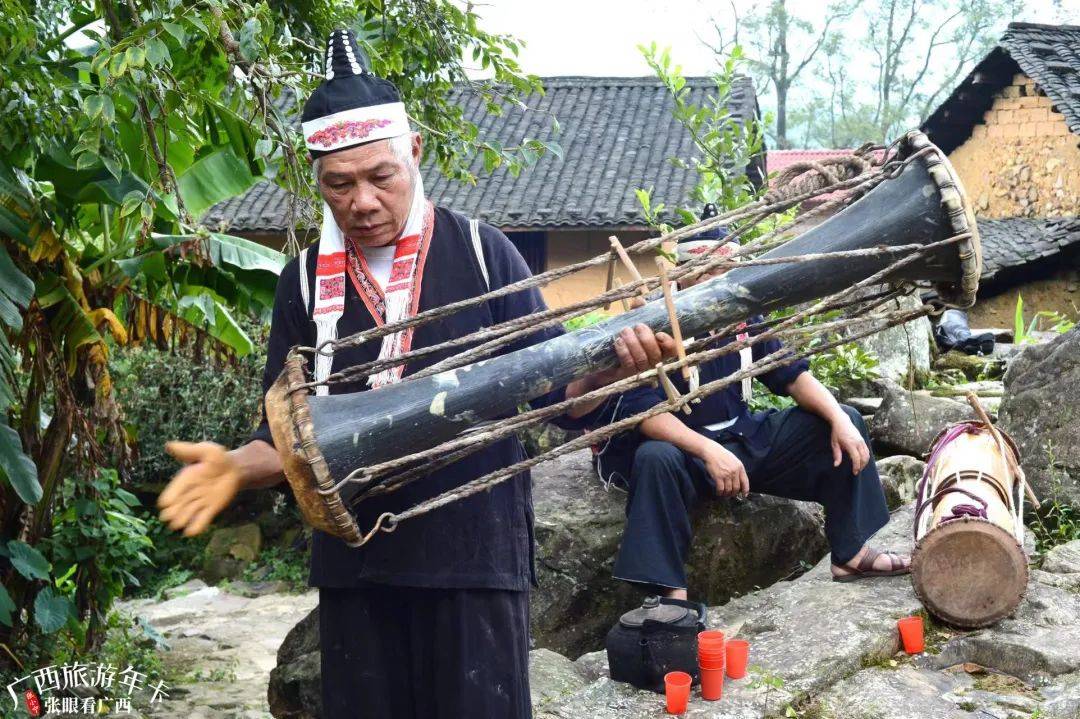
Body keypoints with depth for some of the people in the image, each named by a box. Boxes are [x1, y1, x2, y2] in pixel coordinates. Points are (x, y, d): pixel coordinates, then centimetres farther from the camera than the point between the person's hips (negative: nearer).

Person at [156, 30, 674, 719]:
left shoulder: (482, 252, -1)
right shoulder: (306, 283, 5)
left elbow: (557, 394, 0)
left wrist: (611, 365, -21)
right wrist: (237, 467, -14)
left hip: (477, 557, -2)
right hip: (355, 565, 2)